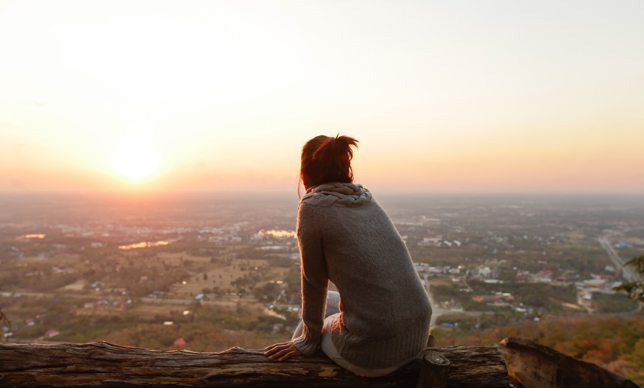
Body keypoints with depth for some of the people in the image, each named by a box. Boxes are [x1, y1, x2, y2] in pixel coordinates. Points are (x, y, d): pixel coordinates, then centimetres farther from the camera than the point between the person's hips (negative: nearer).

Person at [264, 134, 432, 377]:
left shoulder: (313, 206, -10)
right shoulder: (369, 202, 10)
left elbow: (314, 282, -2)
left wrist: (307, 341, 14)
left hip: (375, 350, -6)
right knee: (327, 302, 29)